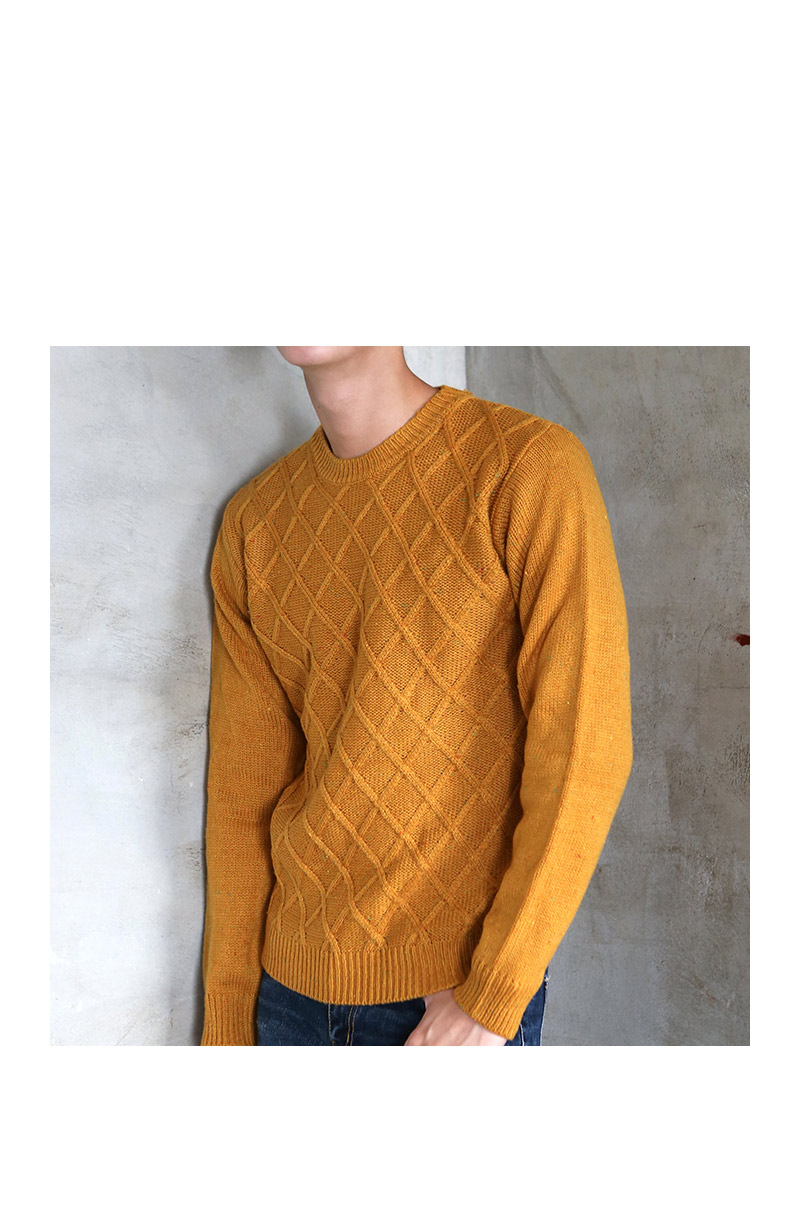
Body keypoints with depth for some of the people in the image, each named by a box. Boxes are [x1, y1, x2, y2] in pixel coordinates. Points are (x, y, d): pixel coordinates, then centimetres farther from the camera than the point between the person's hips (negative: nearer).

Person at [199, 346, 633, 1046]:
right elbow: (241, 791, 6)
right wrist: (228, 1015, 7)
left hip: (462, 989, -4)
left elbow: (589, 751, -15)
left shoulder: (531, 467, -12)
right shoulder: (254, 524, 3)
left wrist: (490, 1000, -15)